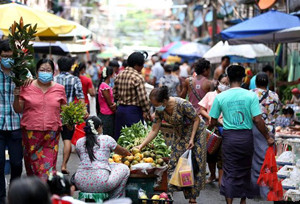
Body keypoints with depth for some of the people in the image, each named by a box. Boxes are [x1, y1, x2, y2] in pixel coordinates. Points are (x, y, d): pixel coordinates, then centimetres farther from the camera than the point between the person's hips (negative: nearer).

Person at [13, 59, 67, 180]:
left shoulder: (59, 89, 8)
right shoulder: (26, 87, 2)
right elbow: (18, 110, 5)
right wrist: (17, 96, -12)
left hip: (51, 133, 1)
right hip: (31, 133, 0)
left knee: (49, 166, -6)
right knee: (32, 164, 6)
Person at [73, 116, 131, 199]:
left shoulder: (79, 142, 12)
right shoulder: (106, 139, 4)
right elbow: (123, 152, 21)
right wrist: (130, 155, 45)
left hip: (81, 184, 5)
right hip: (100, 184, -5)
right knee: (124, 168, 18)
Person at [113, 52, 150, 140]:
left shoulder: (119, 75, 8)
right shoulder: (137, 77, -14)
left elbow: (115, 95, 12)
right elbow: (143, 98, -16)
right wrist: (147, 112, -6)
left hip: (120, 110, 7)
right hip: (133, 112, -7)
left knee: (119, 139, 11)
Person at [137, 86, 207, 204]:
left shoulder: (183, 105, -32)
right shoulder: (159, 111, -14)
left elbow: (196, 120, -19)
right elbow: (154, 130, -7)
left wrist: (192, 139, -22)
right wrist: (142, 146, -14)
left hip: (195, 132, -6)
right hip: (180, 135, 6)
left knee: (193, 165, -5)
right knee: (176, 163, -2)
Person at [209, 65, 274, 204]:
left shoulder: (220, 97, -3)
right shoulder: (251, 96, -7)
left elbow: (213, 122, 2)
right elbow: (258, 120, -11)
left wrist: (208, 128, 25)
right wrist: (268, 138, -1)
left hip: (229, 136, 0)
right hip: (246, 136, 0)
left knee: (229, 172, 6)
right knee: (245, 170, 16)